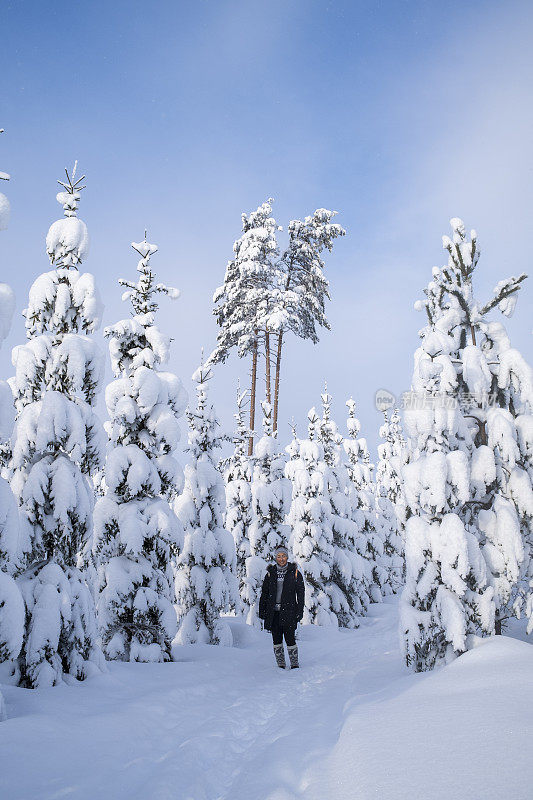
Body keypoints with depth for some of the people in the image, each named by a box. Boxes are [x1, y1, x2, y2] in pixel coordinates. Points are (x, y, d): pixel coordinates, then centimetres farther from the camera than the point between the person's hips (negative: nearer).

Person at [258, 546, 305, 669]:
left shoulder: (294, 572, 1)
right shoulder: (271, 573, 8)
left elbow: (300, 593, 3)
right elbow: (264, 593, 12)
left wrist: (299, 611, -4)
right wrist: (262, 611, 7)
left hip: (288, 611, -3)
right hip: (273, 612, 3)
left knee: (290, 638, -8)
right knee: (276, 639, 6)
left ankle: (295, 665, 6)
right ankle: (281, 666, 17)